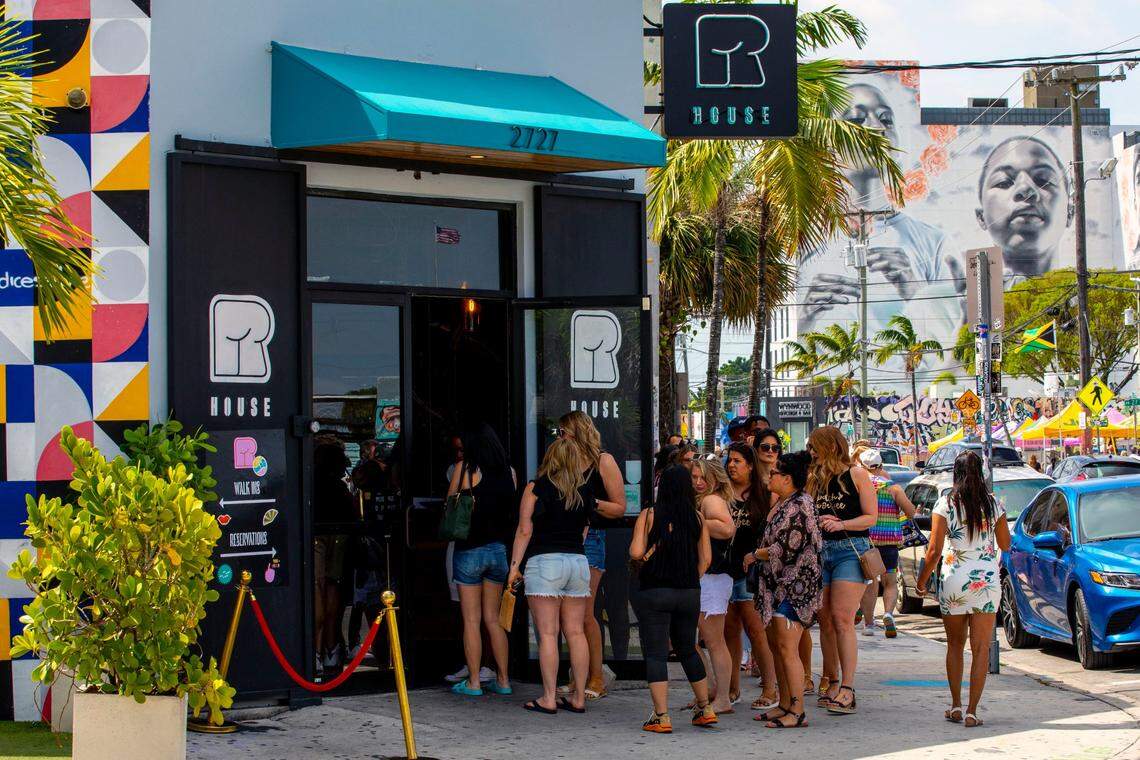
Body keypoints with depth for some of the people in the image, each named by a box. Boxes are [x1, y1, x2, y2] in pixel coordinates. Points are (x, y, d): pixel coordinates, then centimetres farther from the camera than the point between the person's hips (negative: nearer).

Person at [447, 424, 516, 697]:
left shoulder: (465, 468, -7)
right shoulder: (509, 471, 4)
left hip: (470, 549, -4)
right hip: (500, 549, 4)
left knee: (471, 620, 2)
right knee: (493, 618, 13)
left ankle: (473, 682, 4)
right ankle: (502, 680, 13)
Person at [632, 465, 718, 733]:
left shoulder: (649, 516, -6)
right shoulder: (698, 519, 3)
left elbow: (636, 553, -12)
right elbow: (706, 559, 2)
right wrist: (690, 581, 14)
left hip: (654, 591, -4)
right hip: (689, 593, 4)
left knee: (655, 653, 0)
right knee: (688, 650, 19)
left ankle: (661, 716, -5)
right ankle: (704, 709, 23)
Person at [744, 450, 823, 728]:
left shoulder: (800, 505, -15)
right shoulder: (781, 503, 16)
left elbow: (784, 548, -18)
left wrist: (755, 555, -6)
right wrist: (759, 555, 13)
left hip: (795, 585, -10)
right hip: (777, 583, 10)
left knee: (787, 647, -12)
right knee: (775, 644, 12)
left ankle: (797, 712, -10)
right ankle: (785, 705, 20)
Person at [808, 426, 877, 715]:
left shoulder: (856, 475, 0)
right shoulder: (814, 478, 15)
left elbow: (871, 517, -3)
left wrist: (841, 524, -16)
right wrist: (819, 522, -6)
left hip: (850, 551, -5)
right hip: (819, 551, 5)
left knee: (842, 619, -12)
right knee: (825, 620, 4)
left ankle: (847, 690, -13)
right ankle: (831, 684, 12)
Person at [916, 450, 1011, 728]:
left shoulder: (945, 504, -5)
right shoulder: (993, 504, 0)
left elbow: (934, 551, -8)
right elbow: (1005, 545, 11)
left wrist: (922, 580, 5)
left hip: (954, 580, 0)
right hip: (987, 580, 0)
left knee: (955, 645, 16)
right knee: (981, 647, 2)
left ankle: (955, 706, 16)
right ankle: (972, 711, -3)